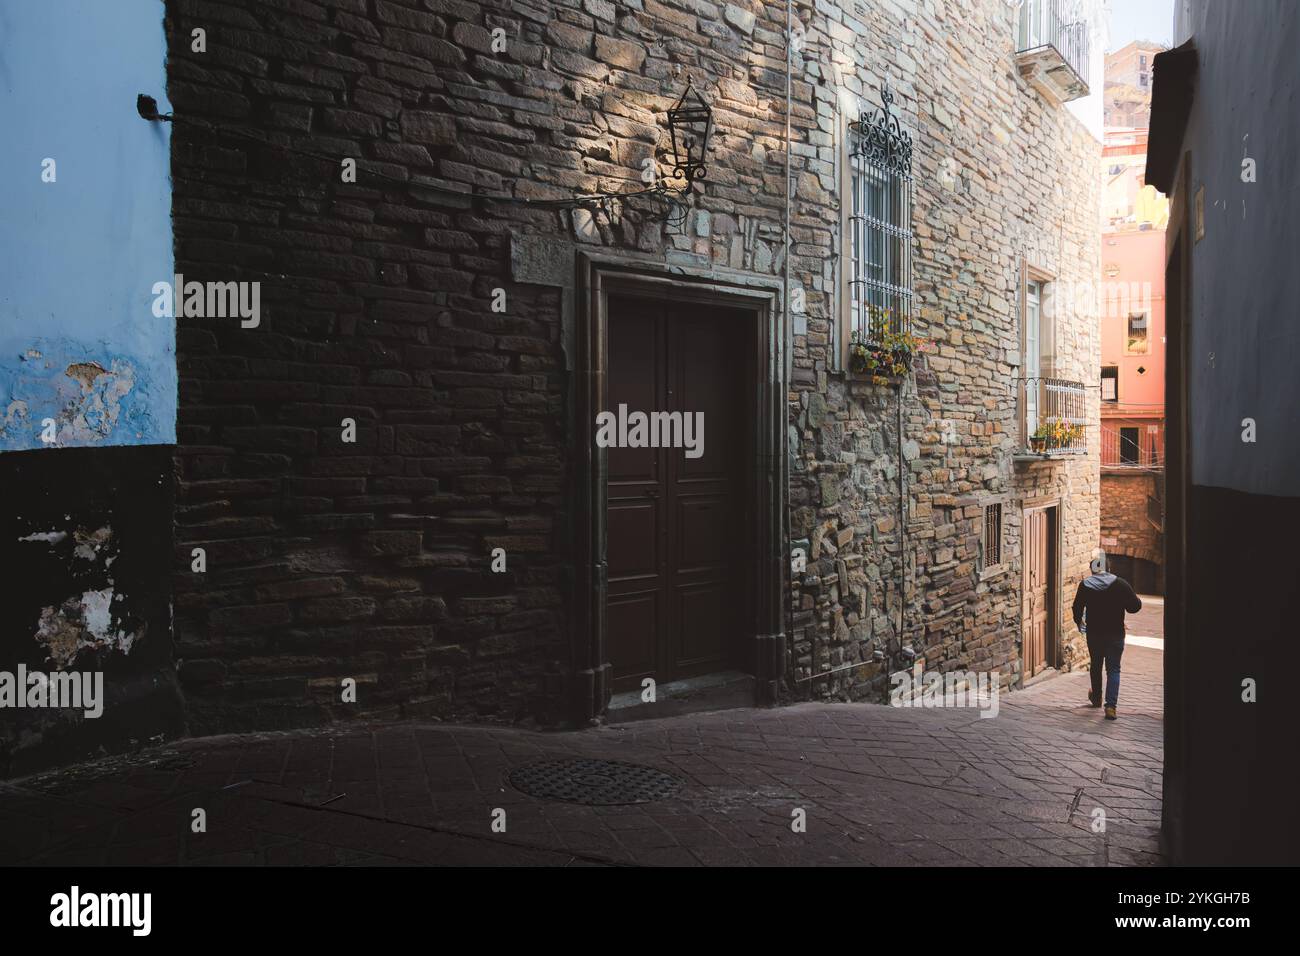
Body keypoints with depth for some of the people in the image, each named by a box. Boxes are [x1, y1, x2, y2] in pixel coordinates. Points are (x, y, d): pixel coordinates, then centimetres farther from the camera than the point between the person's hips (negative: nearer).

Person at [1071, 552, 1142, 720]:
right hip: (1115, 634, -2)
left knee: (1096, 665, 20)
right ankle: (1111, 705, -11)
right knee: (1113, 669, 2)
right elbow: (1134, 607, -9)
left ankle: (1096, 698, 37)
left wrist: (1079, 622, 22)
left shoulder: (1085, 585, -4)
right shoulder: (1120, 583, -9)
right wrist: (1138, 600, 14)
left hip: (1094, 634, 2)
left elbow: (1077, 609, 2)